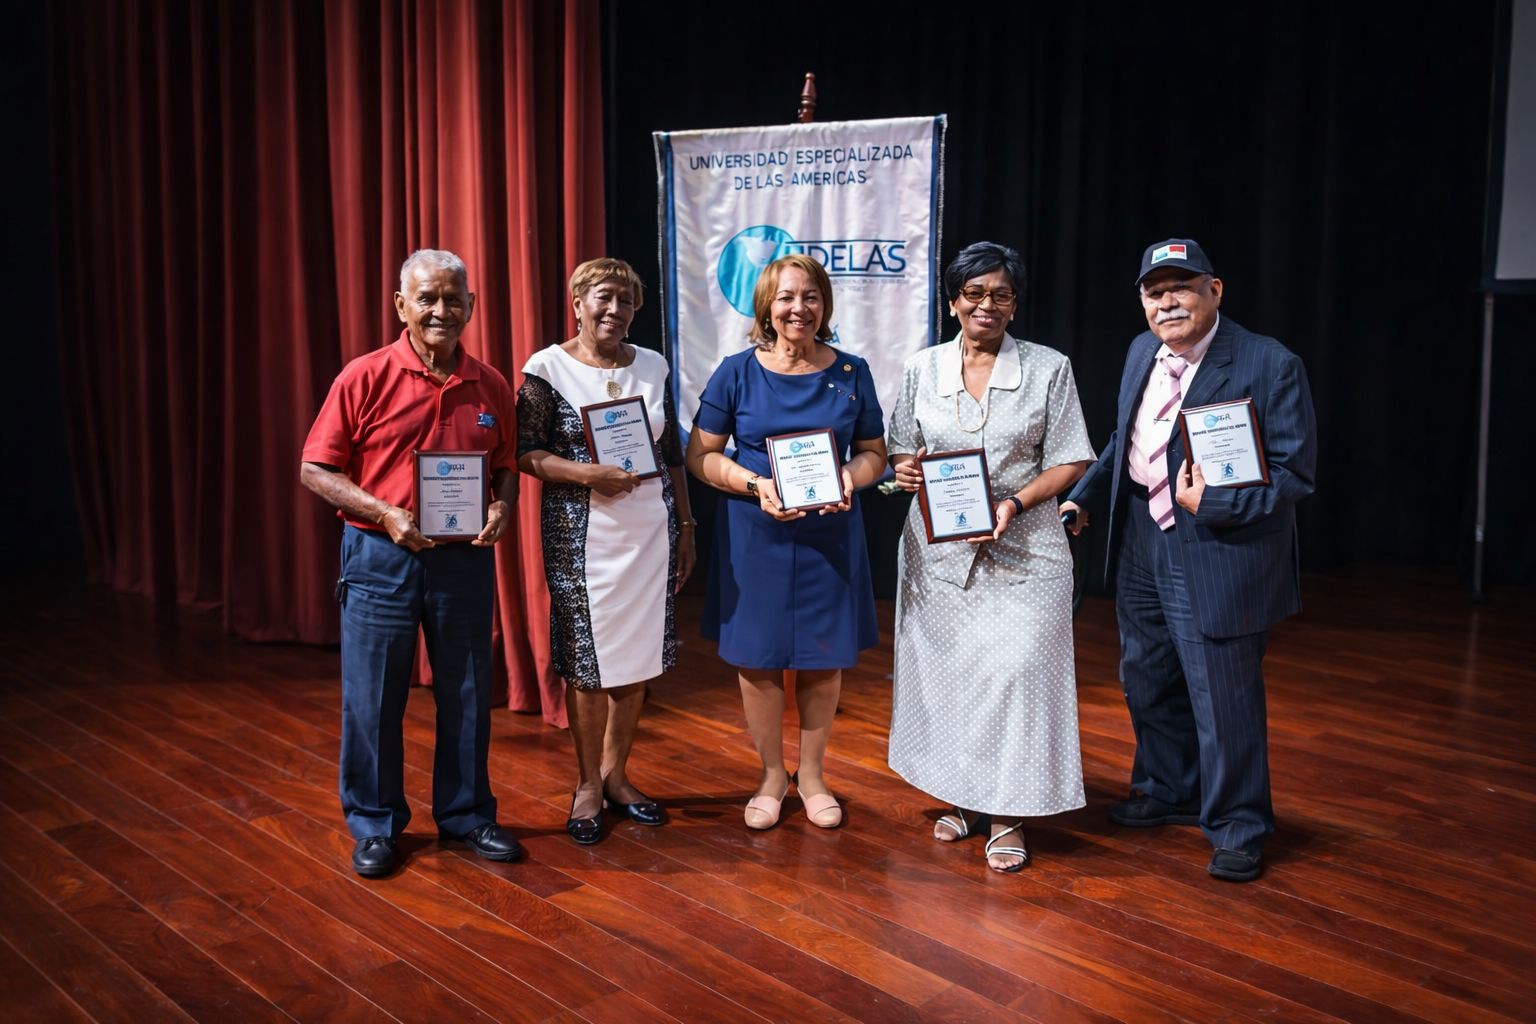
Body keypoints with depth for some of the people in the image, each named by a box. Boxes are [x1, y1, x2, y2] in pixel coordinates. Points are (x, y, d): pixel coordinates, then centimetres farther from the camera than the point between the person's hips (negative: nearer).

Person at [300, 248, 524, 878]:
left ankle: (465, 814, 30)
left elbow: (506, 466, 14)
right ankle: (374, 826, 24)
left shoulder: (490, 386, 4)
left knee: (466, 694, 12)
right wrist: (385, 513, -18)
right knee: (372, 697, 6)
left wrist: (503, 507, -8)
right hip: (380, 557, -3)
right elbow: (315, 469, -5)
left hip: (465, 558, 3)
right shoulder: (365, 377, -6)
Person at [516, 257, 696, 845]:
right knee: (586, 661, 3)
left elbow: (673, 455, 13)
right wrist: (587, 475, -21)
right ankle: (588, 785, 20)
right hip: (581, 536, -4)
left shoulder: (653, 367, 9)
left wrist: (685, 526, 11)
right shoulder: (547, 368, -3)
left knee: (638, 657, 9)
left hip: (649, 530, 4)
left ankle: (616, 774, 26)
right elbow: (526, 452, -7)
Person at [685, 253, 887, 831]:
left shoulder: (850, 373, 2)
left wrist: (850, 477, -14)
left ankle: (811, 774, 29)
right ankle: (771, 775, 27)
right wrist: (756, 485, -17)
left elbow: (875, 453, 8)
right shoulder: (737, 372, -2)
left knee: (823, 658, 8)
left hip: (830, 535, 1)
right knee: (757, 657, 5)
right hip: (755, 536, -1)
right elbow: (700, 454, -1)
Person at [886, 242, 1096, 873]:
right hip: (938, 546, 3)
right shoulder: (922, 368, 7)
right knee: (944, 669, 9)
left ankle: (1009, 814, 9)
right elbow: (903, 449, 13)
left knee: (1015, 670, -5)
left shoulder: (1049, 369, 0)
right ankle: (963, 797, 26)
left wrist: (1016, 502, -17)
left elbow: (1069, 462, -1)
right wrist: (905, 469, -11)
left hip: (1023, 548, -2)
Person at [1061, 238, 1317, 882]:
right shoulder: (1142, 352, 5)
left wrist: (1212, 504, -24)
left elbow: (1294, 475, -16)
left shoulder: (1270, 365, -15)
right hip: (1142, 543, 7)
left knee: (1223, 696, 1)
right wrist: (1082, 496, 16)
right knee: (1148, 681, 21)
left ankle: (1237, 828, 23)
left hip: (1219, 555, -7)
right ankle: (1169, 793, 44)